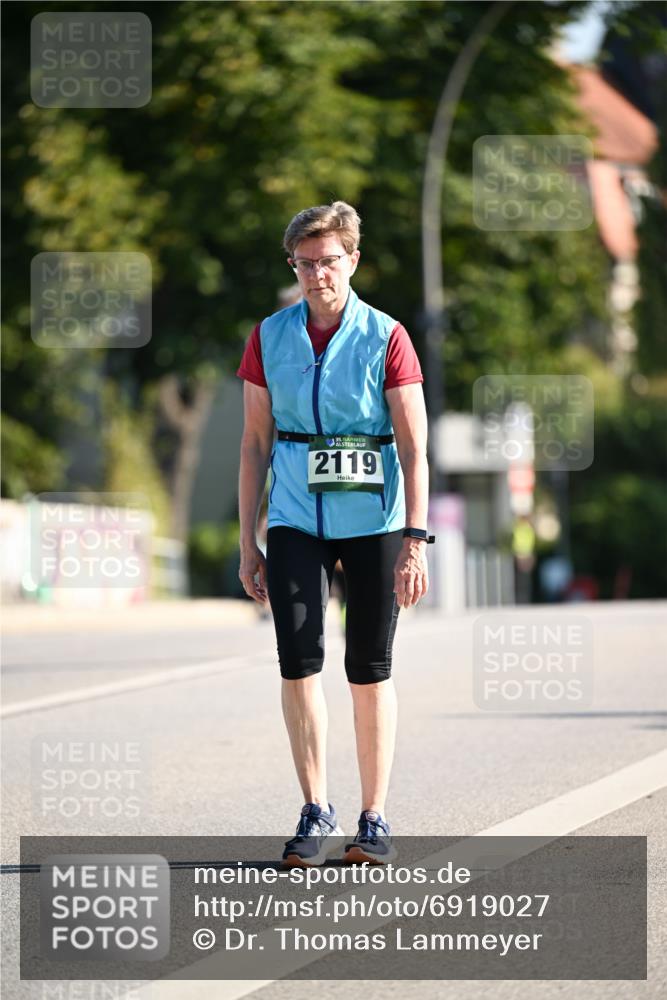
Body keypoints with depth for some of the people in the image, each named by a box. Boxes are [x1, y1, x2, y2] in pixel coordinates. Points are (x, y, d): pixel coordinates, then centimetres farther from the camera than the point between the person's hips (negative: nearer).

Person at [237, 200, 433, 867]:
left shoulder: (385, 338, -4)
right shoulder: (269, 338, 5)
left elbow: (414, 448, -6)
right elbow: (255, 443, 8)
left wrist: (415, 540, -13)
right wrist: (248, 543, 5)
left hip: (373, 520, -2)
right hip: (295, 519, 2)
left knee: (369, 670, 3)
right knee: (299, 660, -10)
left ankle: (374, 819, 12)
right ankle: (316, 814, -3)